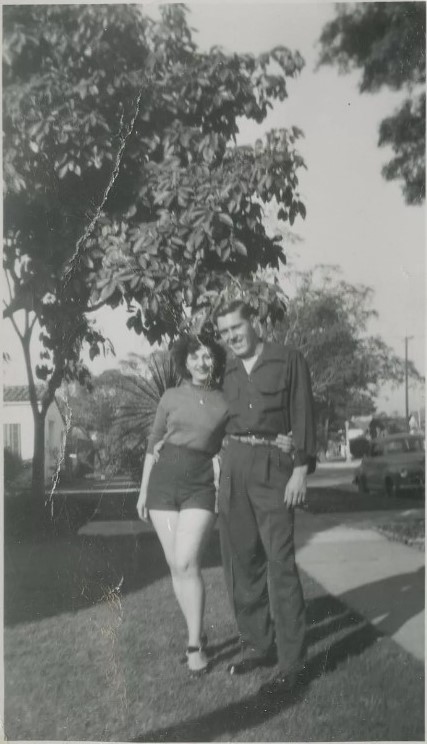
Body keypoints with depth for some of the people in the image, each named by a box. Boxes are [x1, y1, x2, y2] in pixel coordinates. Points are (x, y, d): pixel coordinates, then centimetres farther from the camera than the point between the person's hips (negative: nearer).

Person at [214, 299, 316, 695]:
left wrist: (301, 469, -11)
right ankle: (258, 645, 17)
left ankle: (292, 660, -4)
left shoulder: (289, 360, 2)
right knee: (241, 560, 6)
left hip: (272, 466, -5)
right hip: (233, 465, 5)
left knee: (279, 560, -9)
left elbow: (303, 415, -3)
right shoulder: (226, 371, 15)